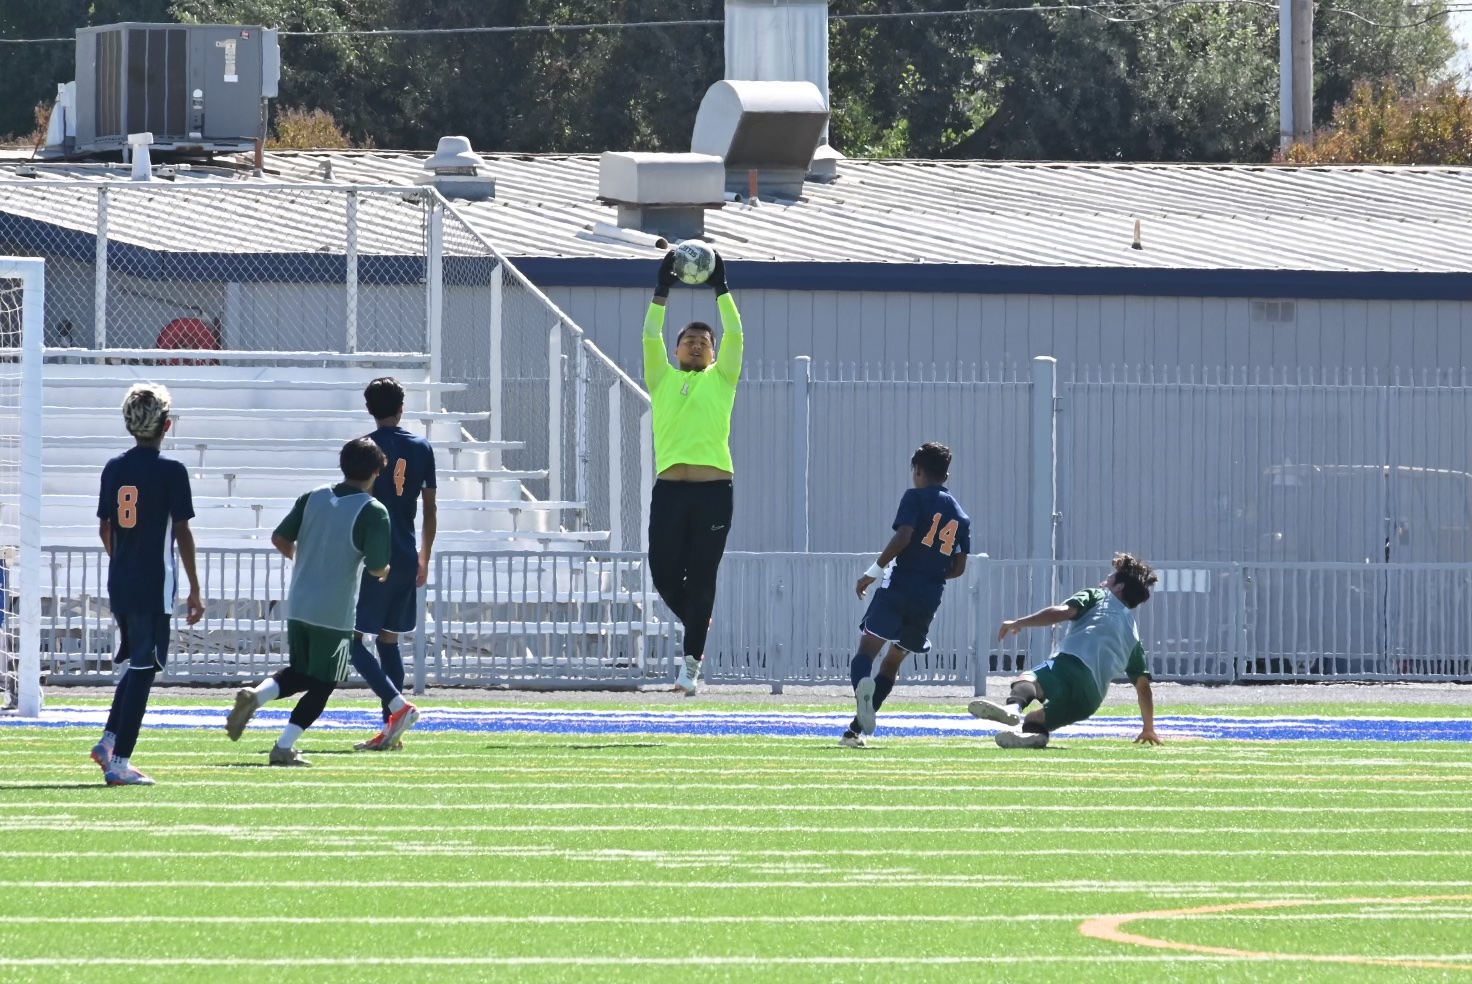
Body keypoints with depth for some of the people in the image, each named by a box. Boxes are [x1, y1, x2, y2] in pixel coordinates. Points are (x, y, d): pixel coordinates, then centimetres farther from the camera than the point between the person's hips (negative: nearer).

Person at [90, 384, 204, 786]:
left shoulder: (114, 469, 7)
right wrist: (194, 591, -5)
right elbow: (182, 533, -9)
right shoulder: (171, 471, -9)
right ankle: (120, 761, -4)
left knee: (136, 664, 22)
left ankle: (109, 740, 10)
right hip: (154, 587, -6)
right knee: (143, 669, -2)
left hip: (119, 585, 6)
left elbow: (104, 529, 12)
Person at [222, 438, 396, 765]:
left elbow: (280, 538, 5)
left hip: (299, 606, 5)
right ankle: (284, 747, 2)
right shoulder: (373, 512, -12)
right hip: (335, 615, -5)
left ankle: (257, 694, -7)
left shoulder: (313, 498, 3)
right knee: (321, 685, 8)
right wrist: (386, 570, 9)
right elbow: (376, 567, -15)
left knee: (299, 674, 20)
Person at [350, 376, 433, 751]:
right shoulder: (422, 449, 8)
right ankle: (391, 730, 9)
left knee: (352, 641, -3)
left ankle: (397, 704, -20)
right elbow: (430, 509, 12)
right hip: (407, 560, 6)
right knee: (389, 640, 13)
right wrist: (424, 559, 21)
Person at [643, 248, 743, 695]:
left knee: (701, 575, -2)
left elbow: (734, 335, 4)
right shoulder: (662, 379, 16)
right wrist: (662, 289, 0)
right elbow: (651, 336, 6)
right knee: (664, 572, -3)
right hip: (670, 487, 2)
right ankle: (697, 626, 26)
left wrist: (721, 288, 1)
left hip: (713, 488, -2)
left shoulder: (720, 379, 13)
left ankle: (692, 659, 2)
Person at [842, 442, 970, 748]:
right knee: (893, 661, 15)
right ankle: (857, 729, 12)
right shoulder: (960, 516, 18)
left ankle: (862, 683, -49)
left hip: (900, 586, -5)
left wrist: (874, 572, -9)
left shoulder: (915, 497, 1)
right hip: (930, 598, 5)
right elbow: (958, 568, 16)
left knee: (868, 647, -13)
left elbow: (903, 536, -15)